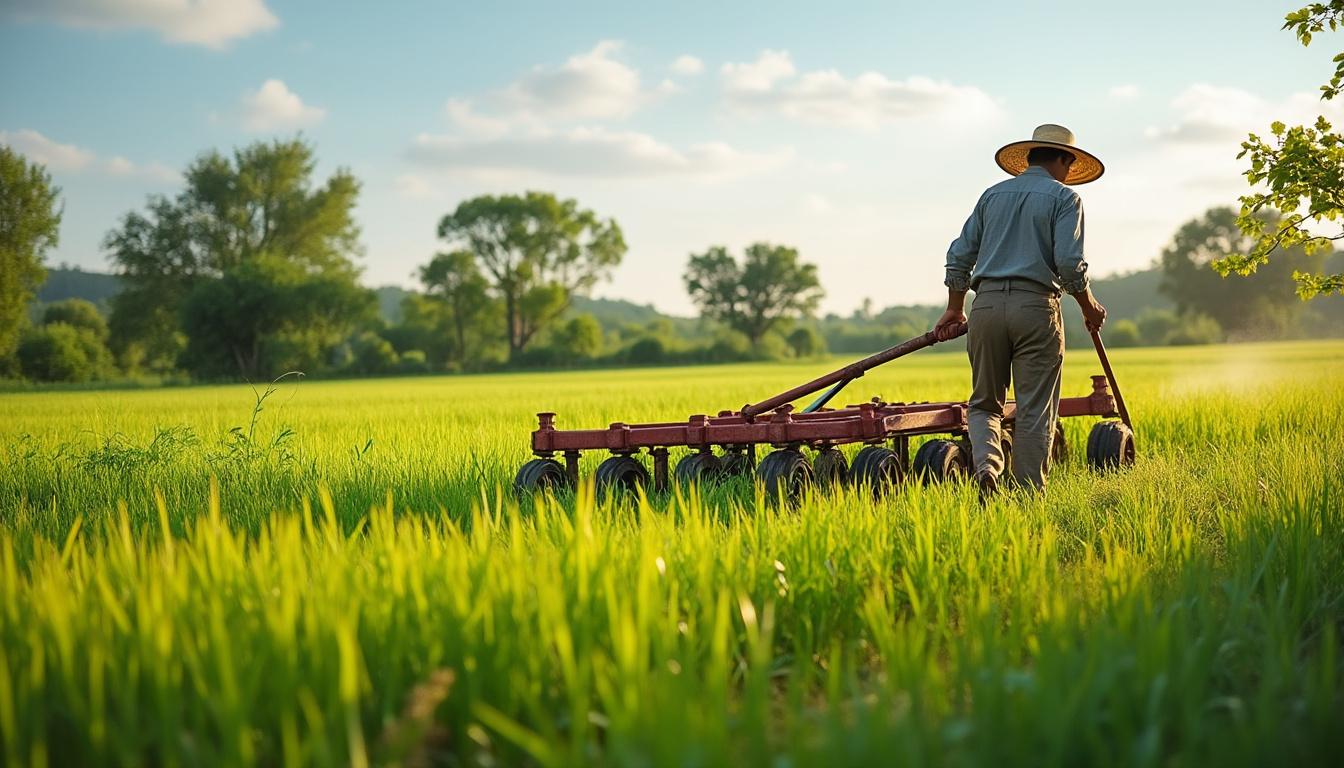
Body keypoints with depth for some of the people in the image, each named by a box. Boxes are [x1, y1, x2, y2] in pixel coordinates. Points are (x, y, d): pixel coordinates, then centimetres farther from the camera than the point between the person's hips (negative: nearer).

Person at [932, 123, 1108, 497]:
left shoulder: (993, 194, 17)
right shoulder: (1064, 197, 4)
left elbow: (960, 255, 15)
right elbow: (1070, 263, -8)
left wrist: (954, 311, 25)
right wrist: (1090, 308, 8)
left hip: (986, 304, 4)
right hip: (1036, 306, -3)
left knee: (984, 402, 12)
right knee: (1034, 411, 2)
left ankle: (986, 464, -13)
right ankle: (1028, 496, 1)